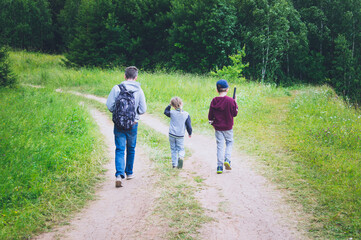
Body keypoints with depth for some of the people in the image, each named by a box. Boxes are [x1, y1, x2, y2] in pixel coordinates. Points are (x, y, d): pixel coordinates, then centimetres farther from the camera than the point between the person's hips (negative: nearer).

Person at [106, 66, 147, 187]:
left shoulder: (117, 88, -8)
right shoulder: (139, 90, -6)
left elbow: (109, 105, -8)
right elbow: (143, 110, -4)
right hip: (133, 124, 1)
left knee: (120, 149, 2)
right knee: (131, 149, 18)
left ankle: (119, 174, -15)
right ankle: (129, 173, 31)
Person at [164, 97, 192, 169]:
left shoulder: (172, 113, -8)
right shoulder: (186, 114, -8)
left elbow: (166, 112, 16)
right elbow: (189, 125, -4)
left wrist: (169, 105, 12)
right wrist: (190, 133, 11)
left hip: (172, 134, 0)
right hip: (180, 136, 0)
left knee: (173, 149, 12)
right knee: (181, 148, 12)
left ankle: (174, 164, 13)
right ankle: (181, 157, -19)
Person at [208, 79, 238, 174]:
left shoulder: (214, 101, -4)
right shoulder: (230, 100, -12)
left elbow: (210, 115, 3)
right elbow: (235, 113, -3)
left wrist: (212, 123, 20)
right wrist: (235, 104, 10)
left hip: (218, 127, 2)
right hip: (228, 127, -2)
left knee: (220, 146, 7)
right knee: (229, 142, 18)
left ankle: (219, 166, 4)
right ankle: (227, 159, -2)